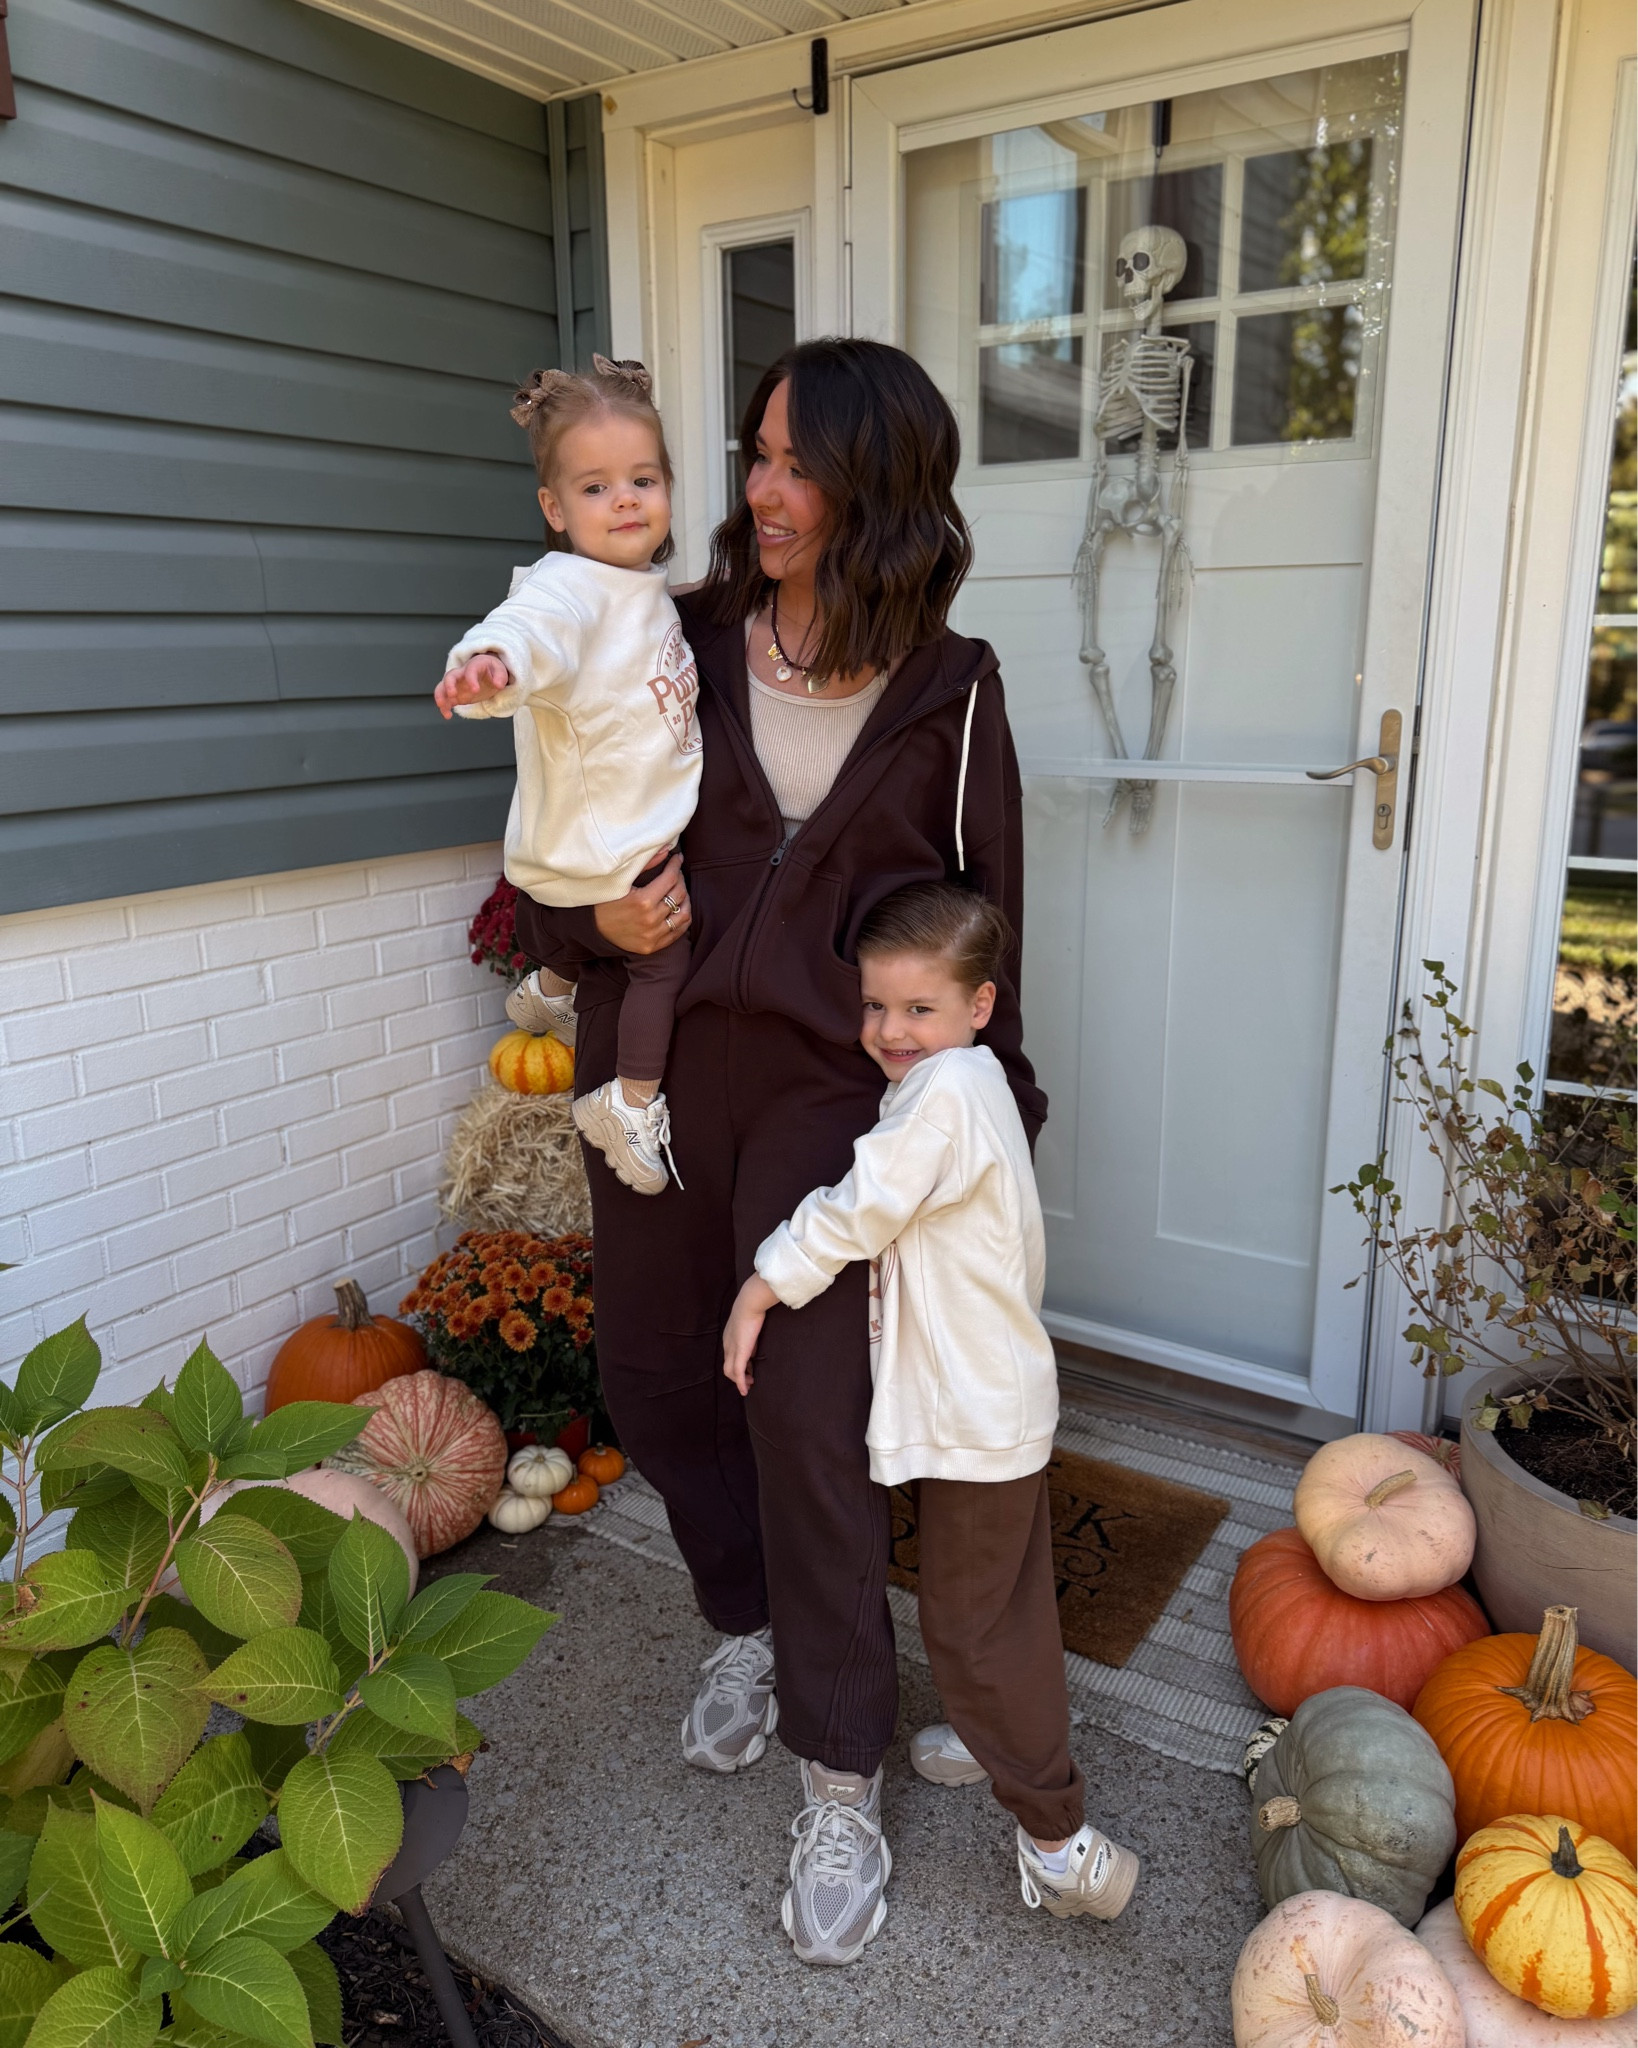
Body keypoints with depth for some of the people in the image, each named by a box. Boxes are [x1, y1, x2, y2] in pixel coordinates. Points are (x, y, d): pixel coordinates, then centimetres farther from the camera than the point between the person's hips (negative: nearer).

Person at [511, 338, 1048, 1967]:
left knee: (805, 1410, -6)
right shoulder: (680, 643, 0)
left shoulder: (948, 692, -2)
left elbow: (979, 925, 4)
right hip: (654, 1066, 4)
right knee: (654, 1377, 14)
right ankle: (750, 1628, 43)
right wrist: (598, 921, -15)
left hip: (827, 1086, -3)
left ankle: (840, 1787, 16)